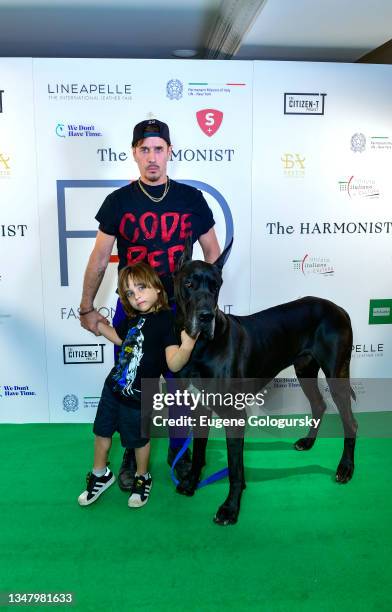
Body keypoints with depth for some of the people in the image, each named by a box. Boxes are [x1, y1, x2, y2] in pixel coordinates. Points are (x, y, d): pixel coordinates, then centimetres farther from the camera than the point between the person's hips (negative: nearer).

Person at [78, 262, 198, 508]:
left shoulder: (167, 321, -22)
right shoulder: (133, 318, -1)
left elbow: (174, 364, -31)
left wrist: (187, 346, -51)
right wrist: (97, 322, 16)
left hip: (138, 398, -7)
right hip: (113, 387, 7)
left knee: (138, 439, 16)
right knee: (102, 432, 22)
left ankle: (143, 478, 44)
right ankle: (100, 475, 47)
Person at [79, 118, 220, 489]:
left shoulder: (191, 198, 0)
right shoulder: (118, 201, -1)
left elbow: (212, 253, 6)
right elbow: (99, 259, 3)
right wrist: (86, 307, 1)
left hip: (181, 309, 0)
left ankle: (179, 452, 33)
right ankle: (133, 455, 32)